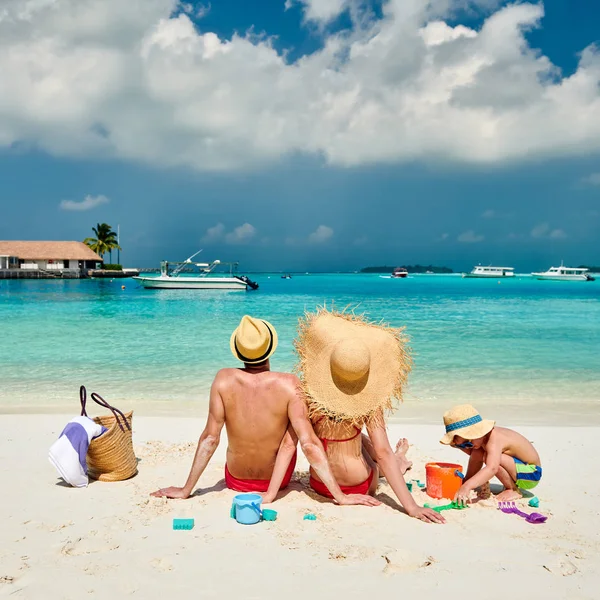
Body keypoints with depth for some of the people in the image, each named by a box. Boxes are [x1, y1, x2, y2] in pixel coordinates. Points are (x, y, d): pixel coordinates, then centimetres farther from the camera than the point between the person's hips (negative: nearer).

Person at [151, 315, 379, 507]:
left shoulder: (224, 380, -22)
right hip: (278, 479, -2)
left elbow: (210, 438, -18)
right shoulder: (288, 384, -26)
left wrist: (186, 490, -7)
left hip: (236, 480, 2)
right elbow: (309, 444, -28)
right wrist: (341, 496, -21)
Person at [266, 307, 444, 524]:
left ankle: (394, 462, 57)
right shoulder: (368, 401, -23)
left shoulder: (307, 393, -20)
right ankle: (396, 462, 58)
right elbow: (383, 454, -23)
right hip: (360, 489, -2)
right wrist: (412, 506, -18)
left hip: (319, 485, 2)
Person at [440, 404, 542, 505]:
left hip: (531, 473, -9)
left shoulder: (494, 440, -31)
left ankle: (513, 490, -13)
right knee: (477, 453, -2)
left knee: (490, 457, -31)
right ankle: (465, 481, 17)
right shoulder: (482, 434, -4)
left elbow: (492, 468, -48)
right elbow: (472, 452, 18)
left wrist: (467, 486, -57)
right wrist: (459, 446, -2)